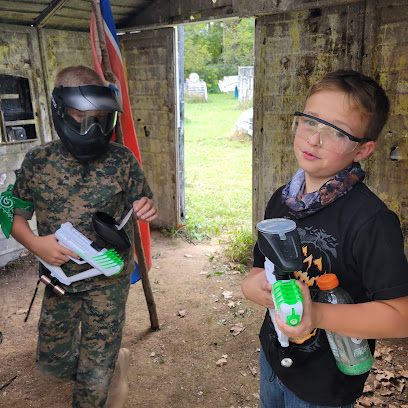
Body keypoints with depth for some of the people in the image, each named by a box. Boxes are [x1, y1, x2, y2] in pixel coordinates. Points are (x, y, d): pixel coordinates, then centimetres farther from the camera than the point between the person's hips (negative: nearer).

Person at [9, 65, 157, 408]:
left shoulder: (122, 160, -12)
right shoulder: (37, 162, -8)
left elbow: (140, 204, 0)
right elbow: (16, 215, 1)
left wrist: (148, 210, -25)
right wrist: (35, 244, -18)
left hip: (109, 281, -2)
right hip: (60, 278, 3)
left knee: (94, 374, 9)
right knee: (53, 359, 21)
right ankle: (114, 358, 49)